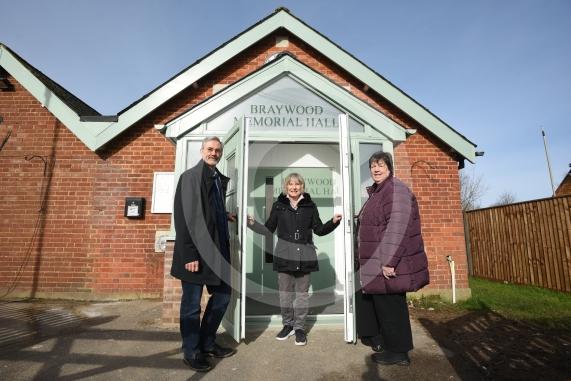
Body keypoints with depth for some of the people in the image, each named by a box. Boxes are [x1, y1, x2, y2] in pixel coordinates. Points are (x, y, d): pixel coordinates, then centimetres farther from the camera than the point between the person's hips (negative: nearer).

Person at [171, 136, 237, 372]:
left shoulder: (219, 179, 12)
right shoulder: (190, 177, -9)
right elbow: (184, 217, -15)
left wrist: (225, 216, 4)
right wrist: (189, 255, -19)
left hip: (217, 250, 8)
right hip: (196, 252, -7)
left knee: (222, 295, 15)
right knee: (192, 304, 7)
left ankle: (207, 344, 34)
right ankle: (191, 352, 27)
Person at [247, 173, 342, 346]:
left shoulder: (310, 205, 5)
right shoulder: (279, 205, 5)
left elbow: (319, 229, 7)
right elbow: (268, 230, 9)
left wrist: (333, 222, -8)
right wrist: (252, 223, -2)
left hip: (304, 255, 0)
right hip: (284, 255, 1)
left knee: (302, 292, 8)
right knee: (285, 292, 10)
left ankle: (300, 327, 23)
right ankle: (287, 324, 28)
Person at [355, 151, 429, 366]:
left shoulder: (395, 189, -15)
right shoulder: (377, 192, 16)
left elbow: (397, 228, -24)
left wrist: (389, 261, -26)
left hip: (389, 262, -10)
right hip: (377, 262, 10)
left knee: (390, 305, 2)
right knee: (367, 298, 20)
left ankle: (398, 352, 20)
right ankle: (377, 337, 38)